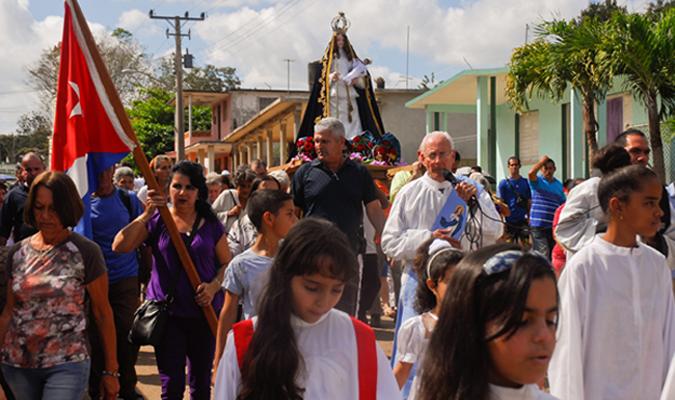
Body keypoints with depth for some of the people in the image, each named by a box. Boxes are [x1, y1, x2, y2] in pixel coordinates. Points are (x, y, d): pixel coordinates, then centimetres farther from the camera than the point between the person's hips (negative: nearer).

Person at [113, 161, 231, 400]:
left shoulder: (211, 225, 5)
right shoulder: (157, 221, 1)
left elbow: (226, 263, 8)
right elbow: (119, 246, -11)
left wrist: (214, 286, -12)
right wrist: (145, 215, -19)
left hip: (204, 312, 2)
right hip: (167, 312, -1)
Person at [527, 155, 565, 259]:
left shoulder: (559, 184, 13)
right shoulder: (537, 181, 1)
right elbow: (531, 173, -22)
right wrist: (542, 161, -9)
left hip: (553, 225, 5)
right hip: (538, 225, -5)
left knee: (553, 255, 11)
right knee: (543, 255, -12)